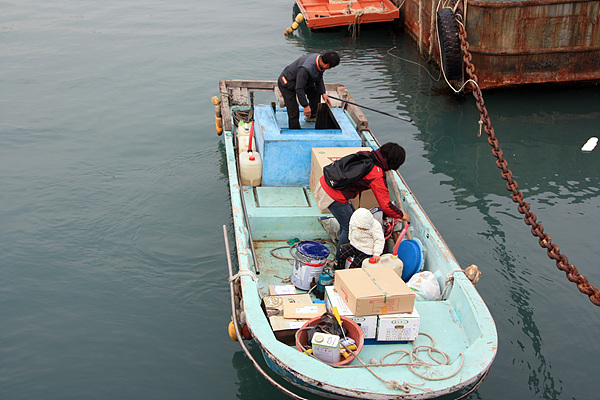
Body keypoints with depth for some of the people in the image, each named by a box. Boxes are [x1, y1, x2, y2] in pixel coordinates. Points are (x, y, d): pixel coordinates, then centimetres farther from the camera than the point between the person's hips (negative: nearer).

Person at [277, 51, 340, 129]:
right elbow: (299, 89, -33)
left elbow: (319, 78, 4)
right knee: (294, 113, -12)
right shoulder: (305, 69, -42)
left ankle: (311, 117, 35)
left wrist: (323, 93, -2)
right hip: (287, 84, -9)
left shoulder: (320, 59, -15)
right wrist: (305, 106, -27)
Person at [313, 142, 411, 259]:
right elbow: (385, 205, -13)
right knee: (350, 228, 7)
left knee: (351, 217, 25)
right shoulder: (377, 176, -16)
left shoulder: (364, 154, 4)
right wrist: (401, 215, 4)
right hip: (334, 196, -9)